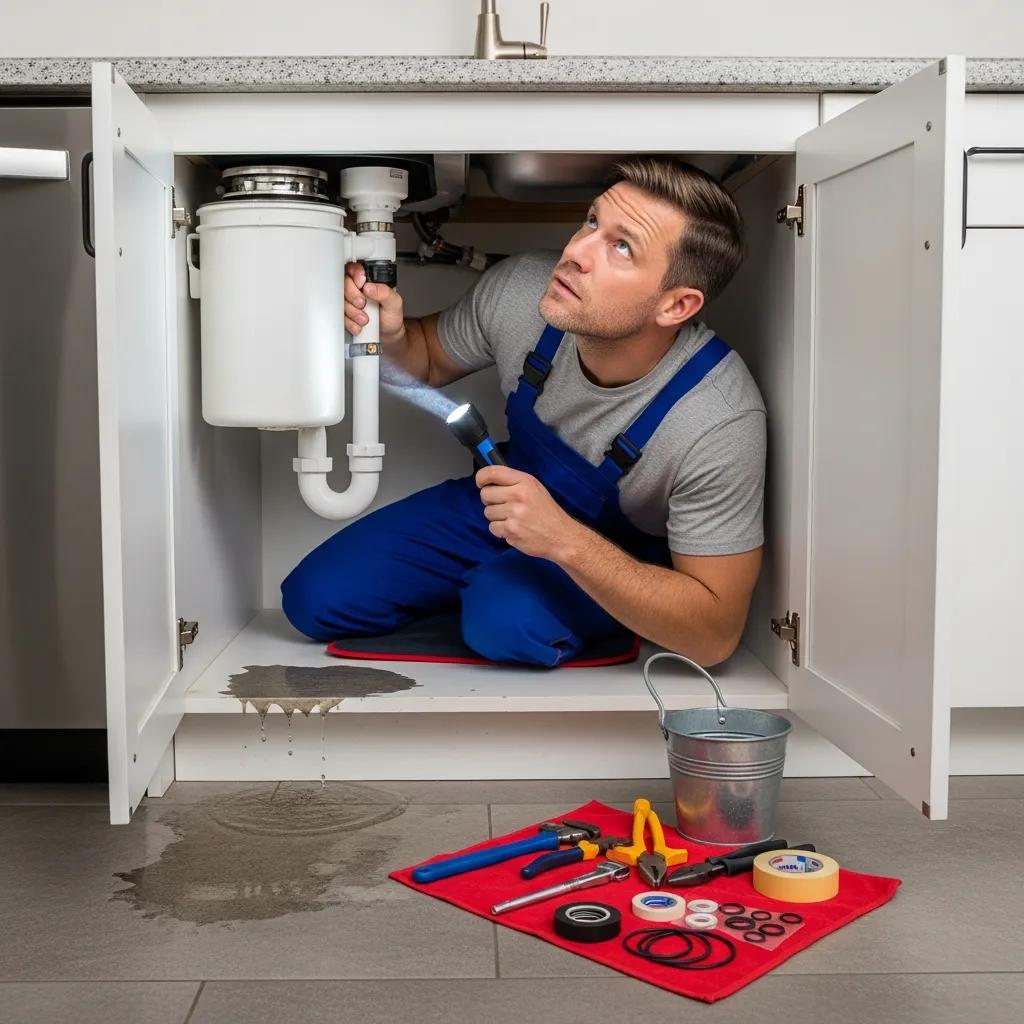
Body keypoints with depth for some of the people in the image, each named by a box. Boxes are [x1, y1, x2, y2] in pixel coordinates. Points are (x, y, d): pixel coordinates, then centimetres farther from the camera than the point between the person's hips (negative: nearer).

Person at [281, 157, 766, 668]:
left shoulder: (718, 424, -35)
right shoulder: (521, 289, -23)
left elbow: (715, 634, -30)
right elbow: (433, 360, 1)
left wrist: (562, 541, -42)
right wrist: (392, 334, -24)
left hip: (629, 558, -4)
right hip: (513, 494, 4)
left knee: (504, 617, -35)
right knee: (315, 597, -4)